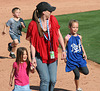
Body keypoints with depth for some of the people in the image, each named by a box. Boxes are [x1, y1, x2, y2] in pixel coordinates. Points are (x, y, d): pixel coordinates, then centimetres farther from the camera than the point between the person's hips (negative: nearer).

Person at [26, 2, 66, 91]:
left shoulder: (53, 19, -1)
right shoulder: (34, 24, -12)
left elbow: (59, 35, 9)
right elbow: (32, 43, -8)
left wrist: (63, 50, 6)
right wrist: (33, 58, -16)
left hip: (52, 55, 4)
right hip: (40, 56, -4)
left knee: (53, 80, 3)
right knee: (45, 80, -13)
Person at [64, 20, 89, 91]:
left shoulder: (79, 37, 4)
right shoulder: (67, 38, -11)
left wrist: (84, 53, 6)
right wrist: (65, 58, -8)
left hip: (80, 58, 5)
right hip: (72, 59, -5)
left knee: (86, 72, -1)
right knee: (77, 75, -5)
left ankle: (78, 69, 30)